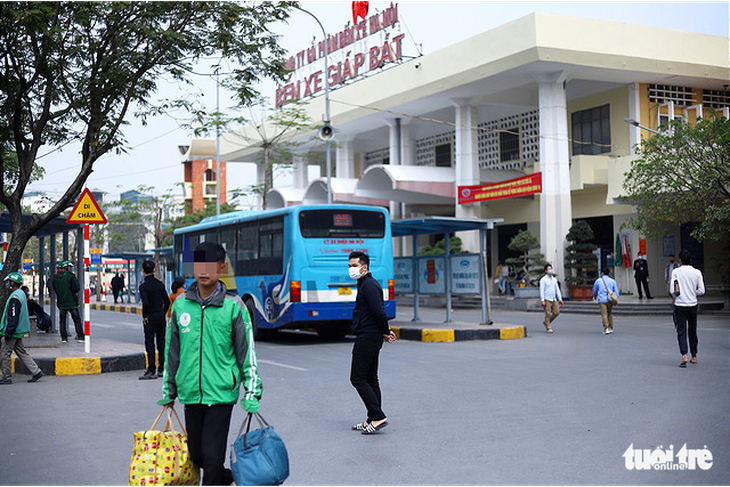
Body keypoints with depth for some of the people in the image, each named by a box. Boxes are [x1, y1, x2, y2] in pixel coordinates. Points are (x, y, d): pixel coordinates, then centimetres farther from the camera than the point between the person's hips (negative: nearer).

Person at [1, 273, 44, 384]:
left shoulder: (15, 297, -19)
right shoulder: (21, 294, 13)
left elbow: (13, 317, -23)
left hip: (13, 332, -10)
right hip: (19, 331, 10)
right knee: (21, 352, 13)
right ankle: (36, 372, 11)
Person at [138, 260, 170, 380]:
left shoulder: (143, 286, -13)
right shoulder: (160, 284, 5)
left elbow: (146, 303, -22)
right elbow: (167, 301, 6)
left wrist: (144, 317, -9)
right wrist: (163, 314, 14)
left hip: (150, 317, -5)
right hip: (161, 316, 5)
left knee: (149, 344, -2)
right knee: (161, 343, 10)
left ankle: (151, 371, -5)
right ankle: (161, 369, 16)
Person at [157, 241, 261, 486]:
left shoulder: (234, 306, -5)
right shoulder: (180, 305, 5)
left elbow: (247, 350, -1)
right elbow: (172, 351, 14)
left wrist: (251, 392, -5)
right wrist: (169, 391, 17)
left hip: (221, 393, -4)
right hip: (190, 393, 4)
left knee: (212, 456, -6)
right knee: (196, 455, 13)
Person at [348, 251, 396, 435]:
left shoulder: (369, 285, -15)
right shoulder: (366, 284, 18)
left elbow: (379, 313, -23)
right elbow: (379, 313, 22)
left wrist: (385, 331, -9)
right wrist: (386, 332, 11)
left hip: (367, 337, -10)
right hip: (372, 338, 11)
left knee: (358, 378, -8)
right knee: (370, 379, 12)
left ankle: (378, 417, -10)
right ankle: (374, 420, 17)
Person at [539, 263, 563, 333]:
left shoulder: (554, 279, 15)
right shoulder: (543, 280, -5)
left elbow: (557, 290, 15)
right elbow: (541, 290, -11)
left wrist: (560, 299, 8)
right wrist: (542, 300, -18)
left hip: (554, 299, 6)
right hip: (547, 300, -6)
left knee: (556, 312, -3)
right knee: (548, 314, -8)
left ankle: (546, 322, 16)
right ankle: (549, 328, -1)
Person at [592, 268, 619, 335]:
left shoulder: (598, 281, 5)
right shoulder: (612, 281, 7)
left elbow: (594, 291, 18)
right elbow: (616, 292, 4)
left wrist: (595, 297, 37)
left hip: (602, 300, -2)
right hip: (610, 300, 3)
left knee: (604, 314, -6)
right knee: (610, 314, 18)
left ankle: (606, 329, -18)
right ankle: (611, 328, 19)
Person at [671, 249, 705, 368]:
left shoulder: (675, 272, -7)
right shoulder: (697, 272, -1)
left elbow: (673, 290, -10)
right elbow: (701, 291, -2)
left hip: (680, 305, -2)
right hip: (692, 305, 2)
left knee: (681, 332, -1)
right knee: (693, 331, 15)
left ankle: (684, 355, -18)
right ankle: (694, 357, 21)